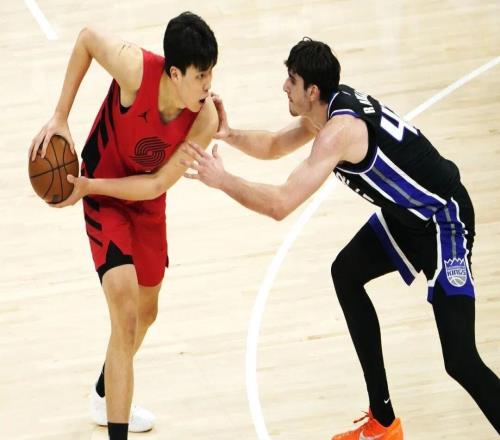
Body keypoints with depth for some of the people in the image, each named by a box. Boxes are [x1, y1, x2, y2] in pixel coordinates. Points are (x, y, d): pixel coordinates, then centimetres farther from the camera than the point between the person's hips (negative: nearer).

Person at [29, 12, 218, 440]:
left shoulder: (205, 120, -26)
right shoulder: (136, 68, -35)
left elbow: (157, 185, -19)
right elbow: (87, 38, -15)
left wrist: (88, 186, -26)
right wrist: (60, 117, -17)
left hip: (146, 202, 5)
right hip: (104, 199, -5)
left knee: (145, 312, 24)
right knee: (125, 316, -21)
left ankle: (106, 400, 53)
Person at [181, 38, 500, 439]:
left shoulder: (339, 130, -26)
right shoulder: (332, 105, 2)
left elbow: (281, 204, -31)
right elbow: (275, 146, 18)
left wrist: (221, 179, -21)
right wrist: (229, 134, 0)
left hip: (444, 221, -11)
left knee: (459, 359, -15)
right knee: (346, 274, 20)